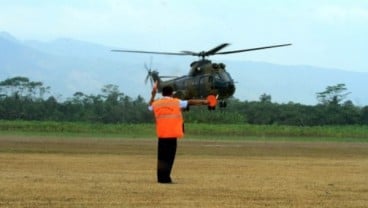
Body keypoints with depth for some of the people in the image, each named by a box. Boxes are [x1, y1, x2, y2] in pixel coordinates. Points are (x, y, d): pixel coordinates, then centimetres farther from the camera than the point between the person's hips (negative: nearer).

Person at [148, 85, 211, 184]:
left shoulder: (156, 103, 9)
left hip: (161, 135, 3)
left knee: (162, 157, 9)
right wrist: (203, 101, 15)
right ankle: (165, 178, -5)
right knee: (169, 157, -1)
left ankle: (161, 178, 8)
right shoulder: (176, 102, 0)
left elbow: (150, 107, 31)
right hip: (172, 134, -3)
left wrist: (153, 95, 41)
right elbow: (189, 102, 6)